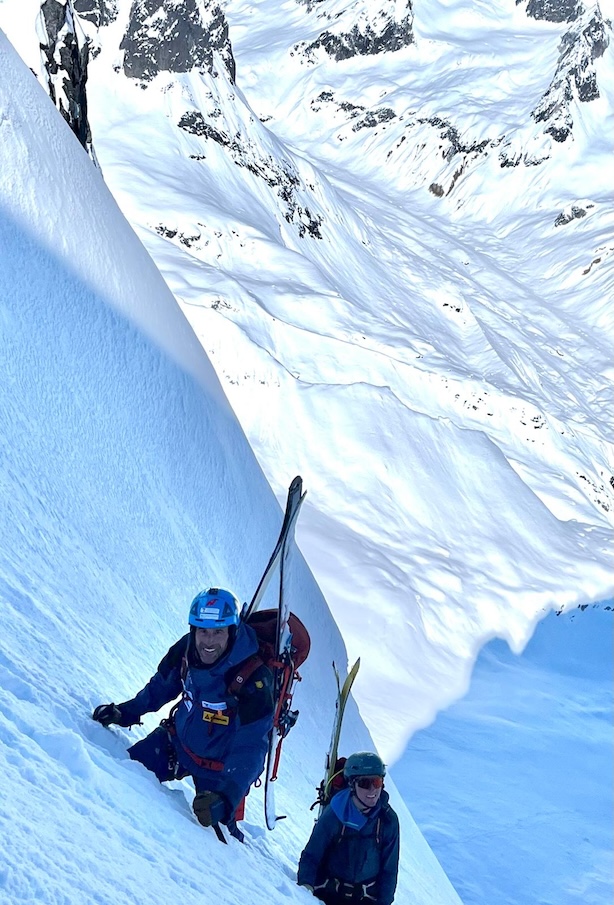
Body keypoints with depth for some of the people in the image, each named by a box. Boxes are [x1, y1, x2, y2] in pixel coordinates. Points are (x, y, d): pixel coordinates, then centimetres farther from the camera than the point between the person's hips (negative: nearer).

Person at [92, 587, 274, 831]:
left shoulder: (253, 679, -33)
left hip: (219, 768, -4)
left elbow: (249, 748, -33)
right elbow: (160, 687, 6)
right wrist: (126, 712, 2)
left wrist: (226, 797, -44)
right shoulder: (185, 649, -16)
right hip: (177, 740, 5)